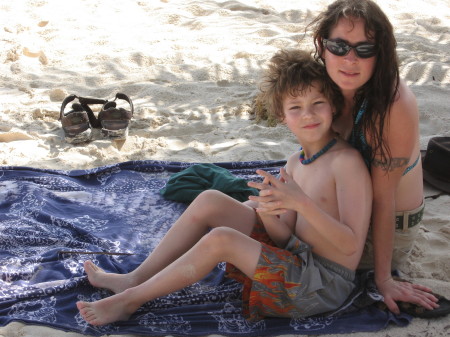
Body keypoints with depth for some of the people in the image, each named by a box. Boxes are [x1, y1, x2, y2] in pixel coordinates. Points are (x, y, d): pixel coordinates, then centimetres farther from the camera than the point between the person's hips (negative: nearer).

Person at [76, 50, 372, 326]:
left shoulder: (347, 161, -17)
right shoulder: (295, 164, 7)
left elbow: (351, 245, -22)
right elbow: (286, 237, 3)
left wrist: (301, 202, -33)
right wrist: (267, 213, -20)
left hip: (325, 285, -8)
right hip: (295, 256, 8)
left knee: (220, 239, -23)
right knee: (209, 201, -1)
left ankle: (129, 300, -6)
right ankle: (135, 279, 6)